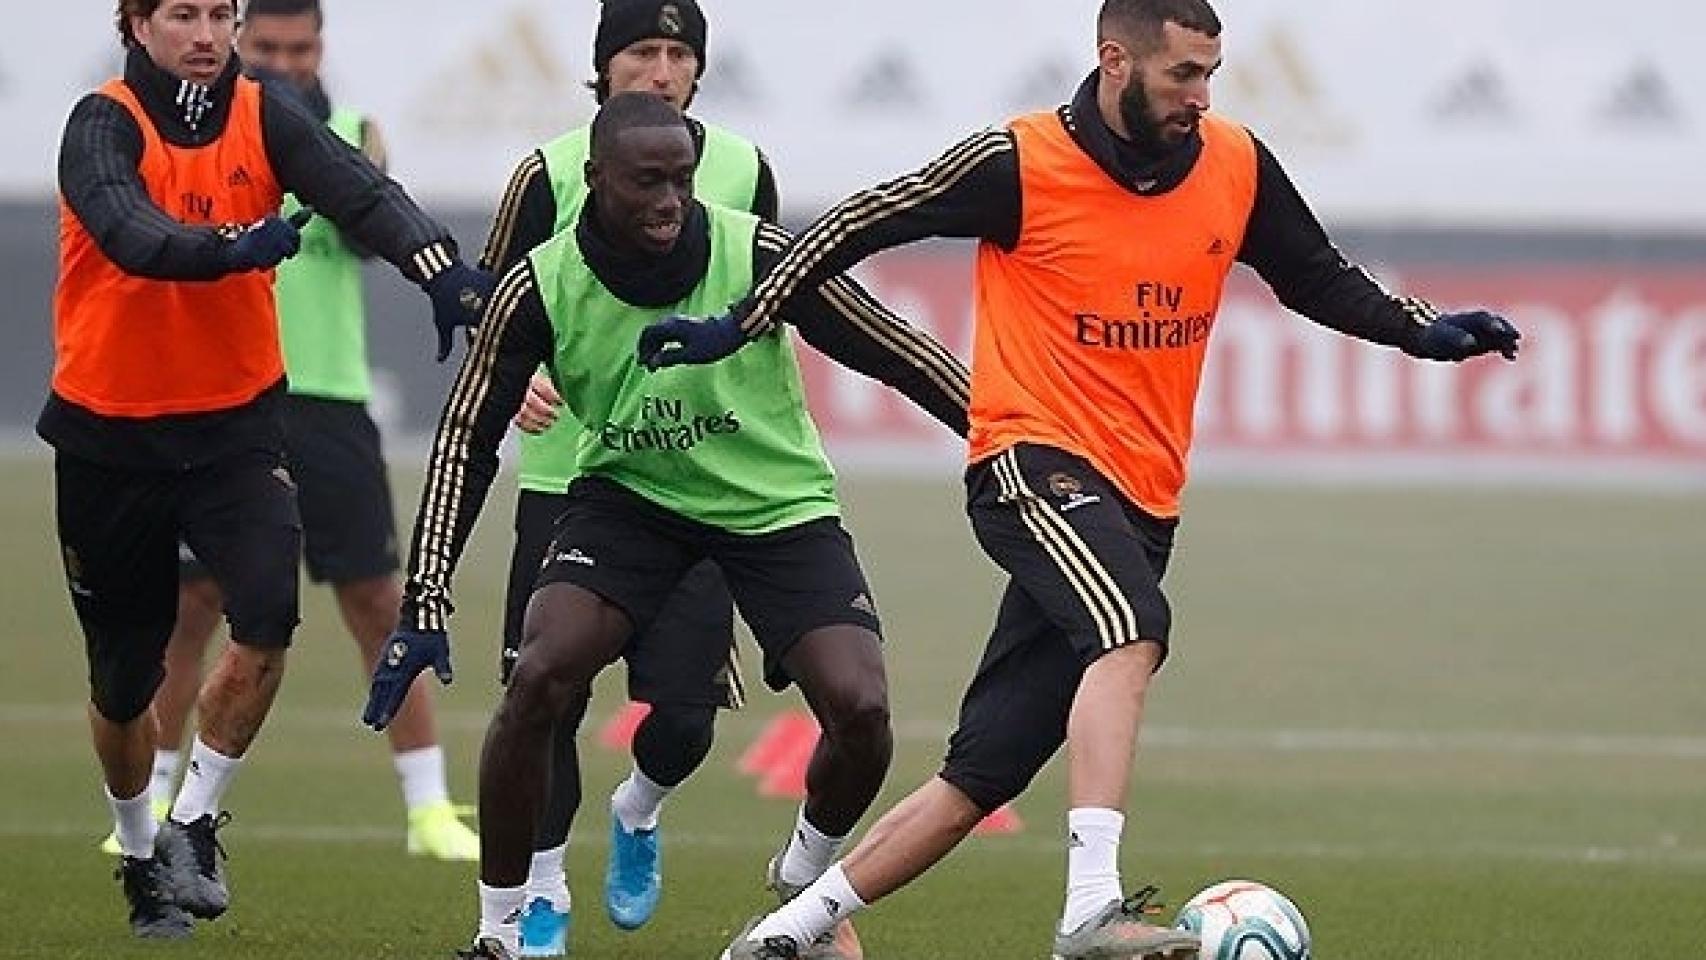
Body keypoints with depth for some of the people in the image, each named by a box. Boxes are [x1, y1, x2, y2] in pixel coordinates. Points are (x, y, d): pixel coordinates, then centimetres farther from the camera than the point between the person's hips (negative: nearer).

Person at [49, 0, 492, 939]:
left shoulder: (266, 118, -2)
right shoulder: (103, 124, -11)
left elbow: (360, 193, -19)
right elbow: (126, 231, -31)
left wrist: (437, 265, -38)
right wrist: (229, 249, -50)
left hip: (235, 424, 1)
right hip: (109, 435, -1)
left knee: (268, 613, -22)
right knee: (123, 677, 9)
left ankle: (193, 825, -4)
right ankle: (139, 853, 34)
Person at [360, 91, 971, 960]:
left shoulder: (754, 254, -21)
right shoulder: (540, 288, -17)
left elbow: (894, 355, -11)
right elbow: (467, 441, -9)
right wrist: (424, 610, -14)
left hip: (779, 507, 0)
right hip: (629, 497, 0)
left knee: (860, 713, -17)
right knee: (537, 679, -23)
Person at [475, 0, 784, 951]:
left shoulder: (743, 173, 5)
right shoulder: (551, 173, -1)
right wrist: (516, 379, -15)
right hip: (567, 472, -1)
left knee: (687, 708, -5)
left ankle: (638, 815, 28)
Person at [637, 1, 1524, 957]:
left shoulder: (1236, 167, 4)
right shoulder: (1021, 164, -9)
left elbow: (1317, 278, 19)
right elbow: (861, 224, 1)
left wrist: (1426, 331, 5)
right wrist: (738, 327, 3)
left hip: (1142, 504, 6)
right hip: (1034, 460, -6)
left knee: (979, 777, 4)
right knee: (1133, 632, -34)